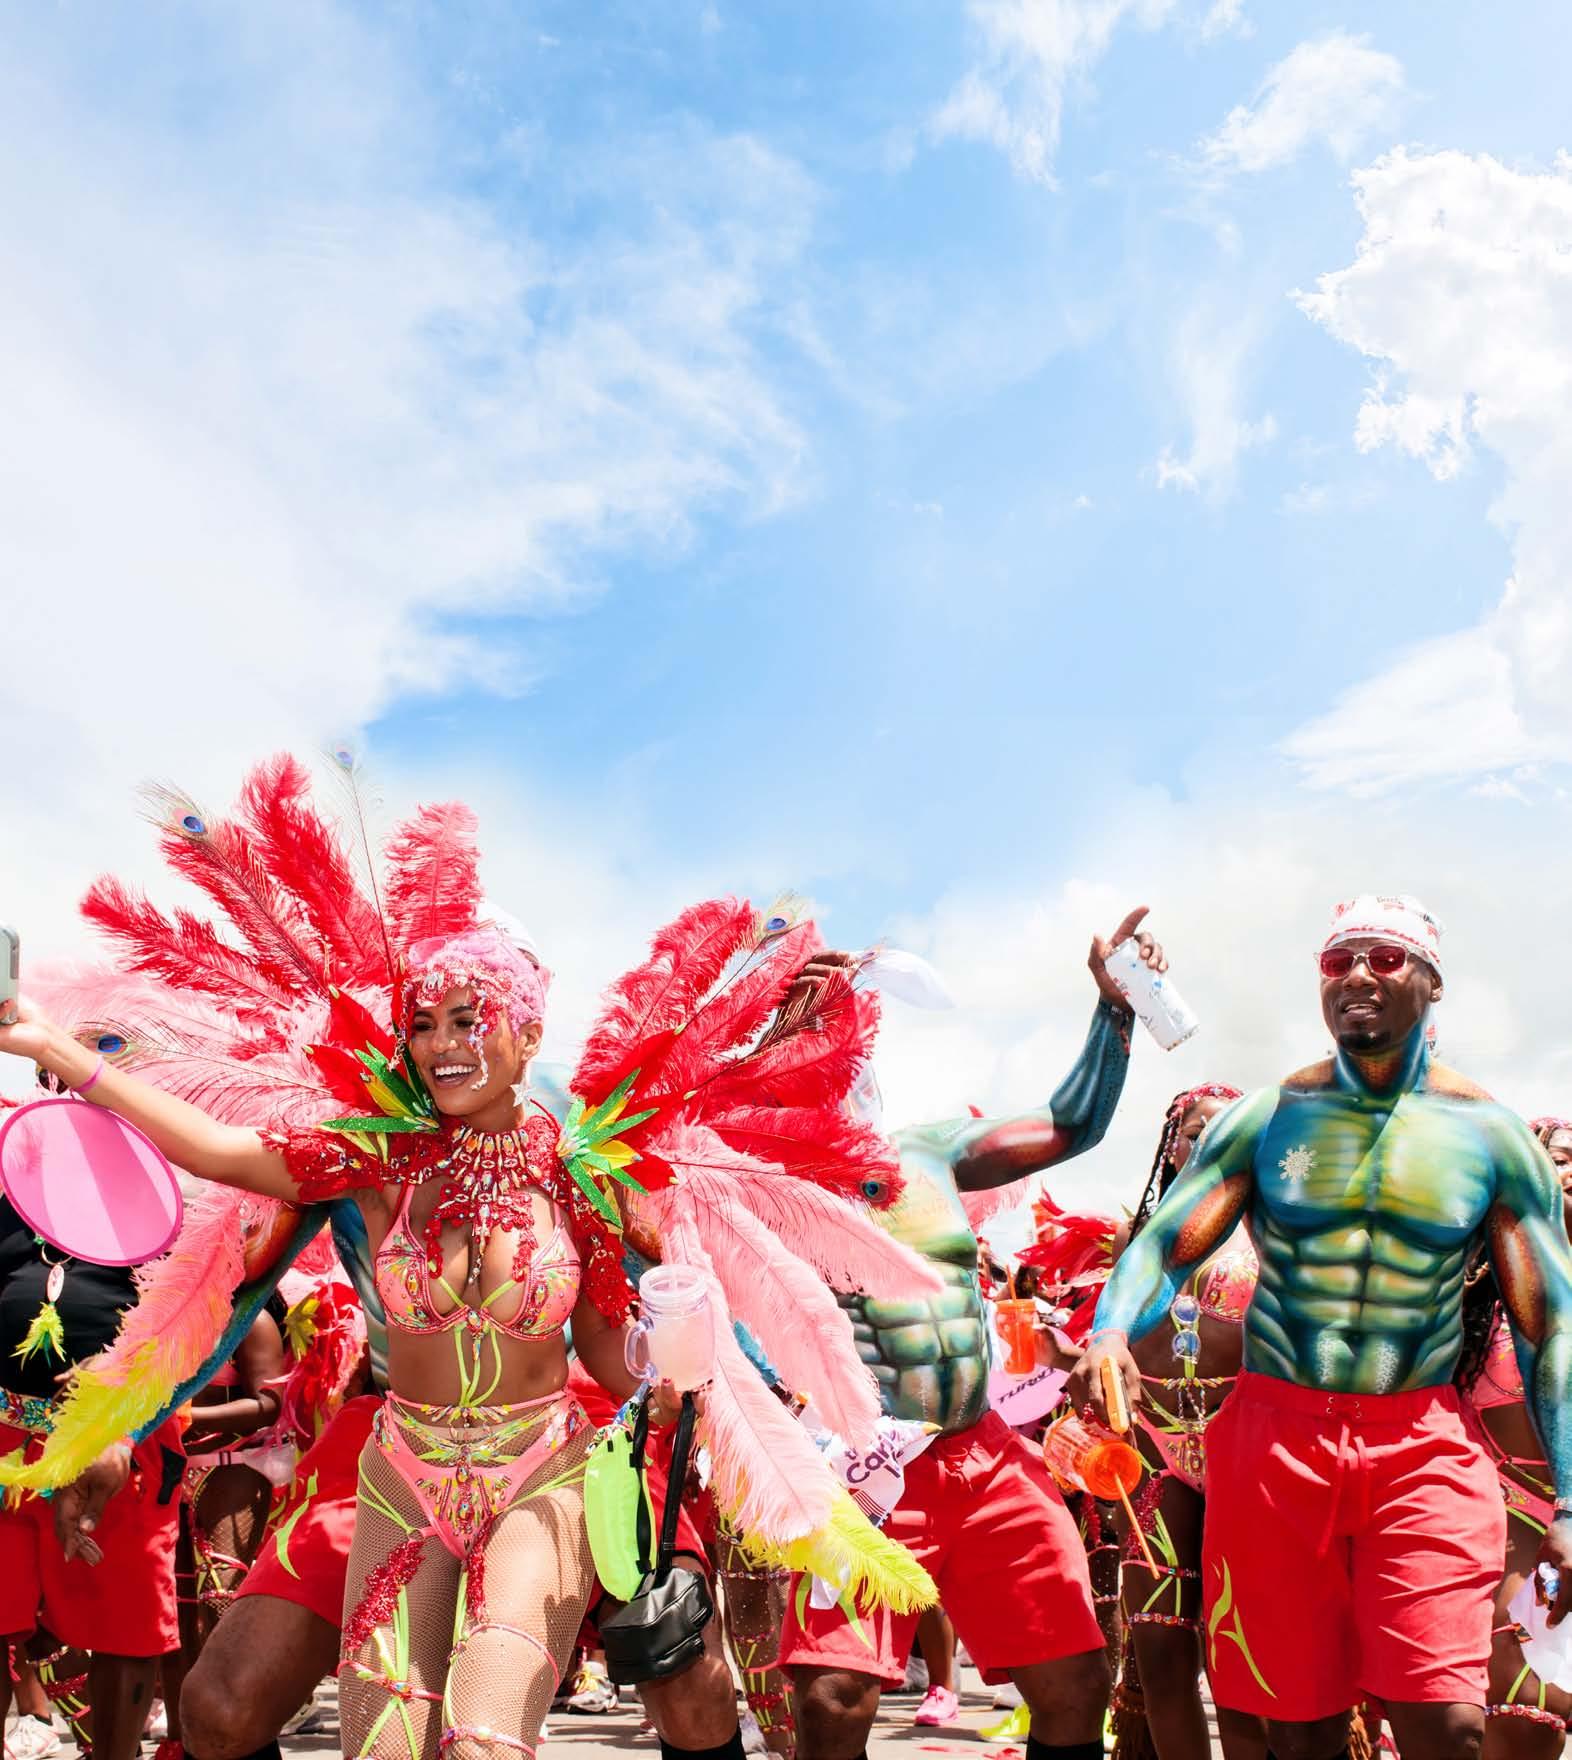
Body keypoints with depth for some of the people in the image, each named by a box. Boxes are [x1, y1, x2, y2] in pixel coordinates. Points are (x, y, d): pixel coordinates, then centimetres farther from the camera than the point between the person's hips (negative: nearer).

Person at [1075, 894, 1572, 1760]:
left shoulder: (1490, 1135, 2)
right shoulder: (1265, 1118, 3)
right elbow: (1165, 1244, -3)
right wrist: (1109, 1336, -24)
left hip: (1421, 1447, 0)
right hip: (1273, 1436, 1)